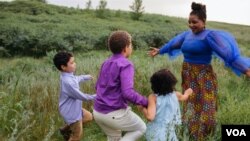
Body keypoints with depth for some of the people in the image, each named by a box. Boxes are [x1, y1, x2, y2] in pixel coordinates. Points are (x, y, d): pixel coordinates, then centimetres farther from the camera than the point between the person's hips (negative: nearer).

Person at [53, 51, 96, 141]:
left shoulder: (69, 76, -4)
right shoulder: (68, 82, -35)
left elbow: (77, 79, 22)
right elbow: (81, 96, -27)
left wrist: (86, 77, 37)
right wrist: (95, 97, -15)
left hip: (74, 109, 9)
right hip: (71, 112, -9)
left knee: (88, 116, 28)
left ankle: (65, 129, 35)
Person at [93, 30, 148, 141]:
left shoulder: (106, 63, 9)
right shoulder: (126, 65, -16)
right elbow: (127, 93, -26)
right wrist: (145, 102, -13)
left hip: (98, 112, 8)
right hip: (115, 114, -7)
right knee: (141, 128, 18)